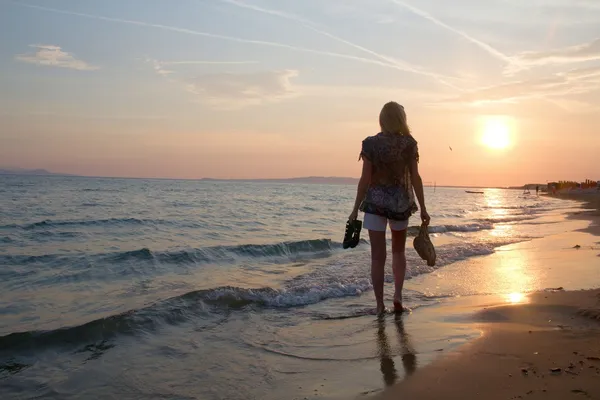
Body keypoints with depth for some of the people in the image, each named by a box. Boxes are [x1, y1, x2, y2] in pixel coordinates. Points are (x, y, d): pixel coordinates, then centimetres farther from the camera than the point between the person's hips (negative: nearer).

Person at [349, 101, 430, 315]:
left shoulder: (371, 144, -8)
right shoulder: (409, 144, -4)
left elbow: (365, 179, -8)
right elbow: (415, 178, -4)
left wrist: (356, 209, -1)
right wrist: (423, 208, 3)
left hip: (375, 202, -2)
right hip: (401, 202, 2)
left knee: (378, 256, 4)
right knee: (398, 251, 22)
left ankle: (380, 305, 7)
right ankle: (398, 295, 10)